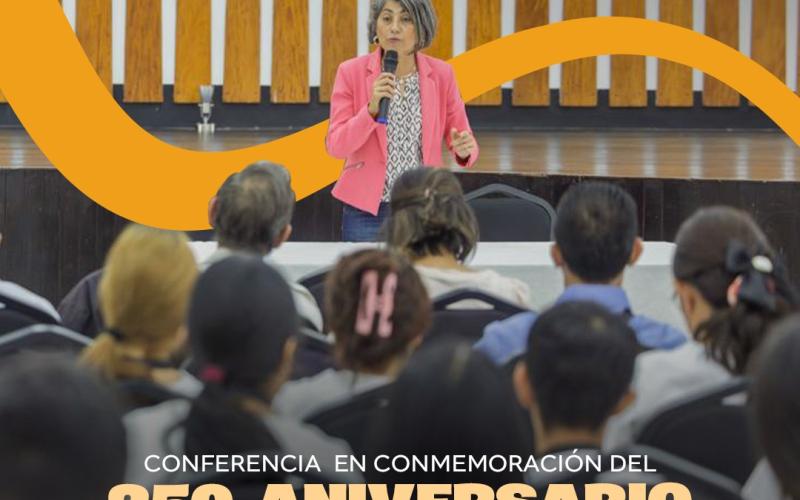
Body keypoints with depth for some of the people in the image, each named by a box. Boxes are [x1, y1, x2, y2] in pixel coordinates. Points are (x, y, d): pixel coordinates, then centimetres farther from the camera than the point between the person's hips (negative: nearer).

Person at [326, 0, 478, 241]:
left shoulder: (441, 74, 0)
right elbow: (336, 146, -9)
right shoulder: (351, 72, -5)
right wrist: (371, 109, -24)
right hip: (367, 211, -1)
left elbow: (463, 142, 5)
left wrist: (464, 149, -19)